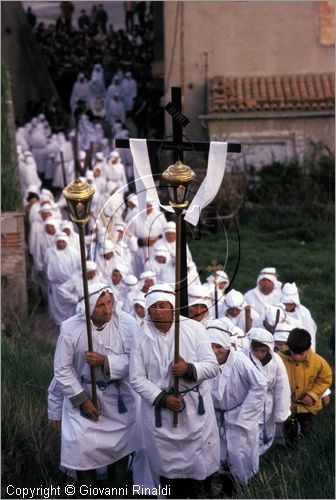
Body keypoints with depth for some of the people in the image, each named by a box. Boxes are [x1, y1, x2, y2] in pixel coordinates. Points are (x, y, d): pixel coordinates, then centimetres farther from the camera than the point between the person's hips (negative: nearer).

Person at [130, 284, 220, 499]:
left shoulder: (194, 329, -6)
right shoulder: (141, 337, -3)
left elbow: (213, 366, -7)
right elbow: (137, 379, -4)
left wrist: (189, 369, -26)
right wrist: (162, 398, -16)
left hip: (194, 408, 0)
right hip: (160, 411, 1)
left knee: (197, 459, 9)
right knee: (168, 461, 12)